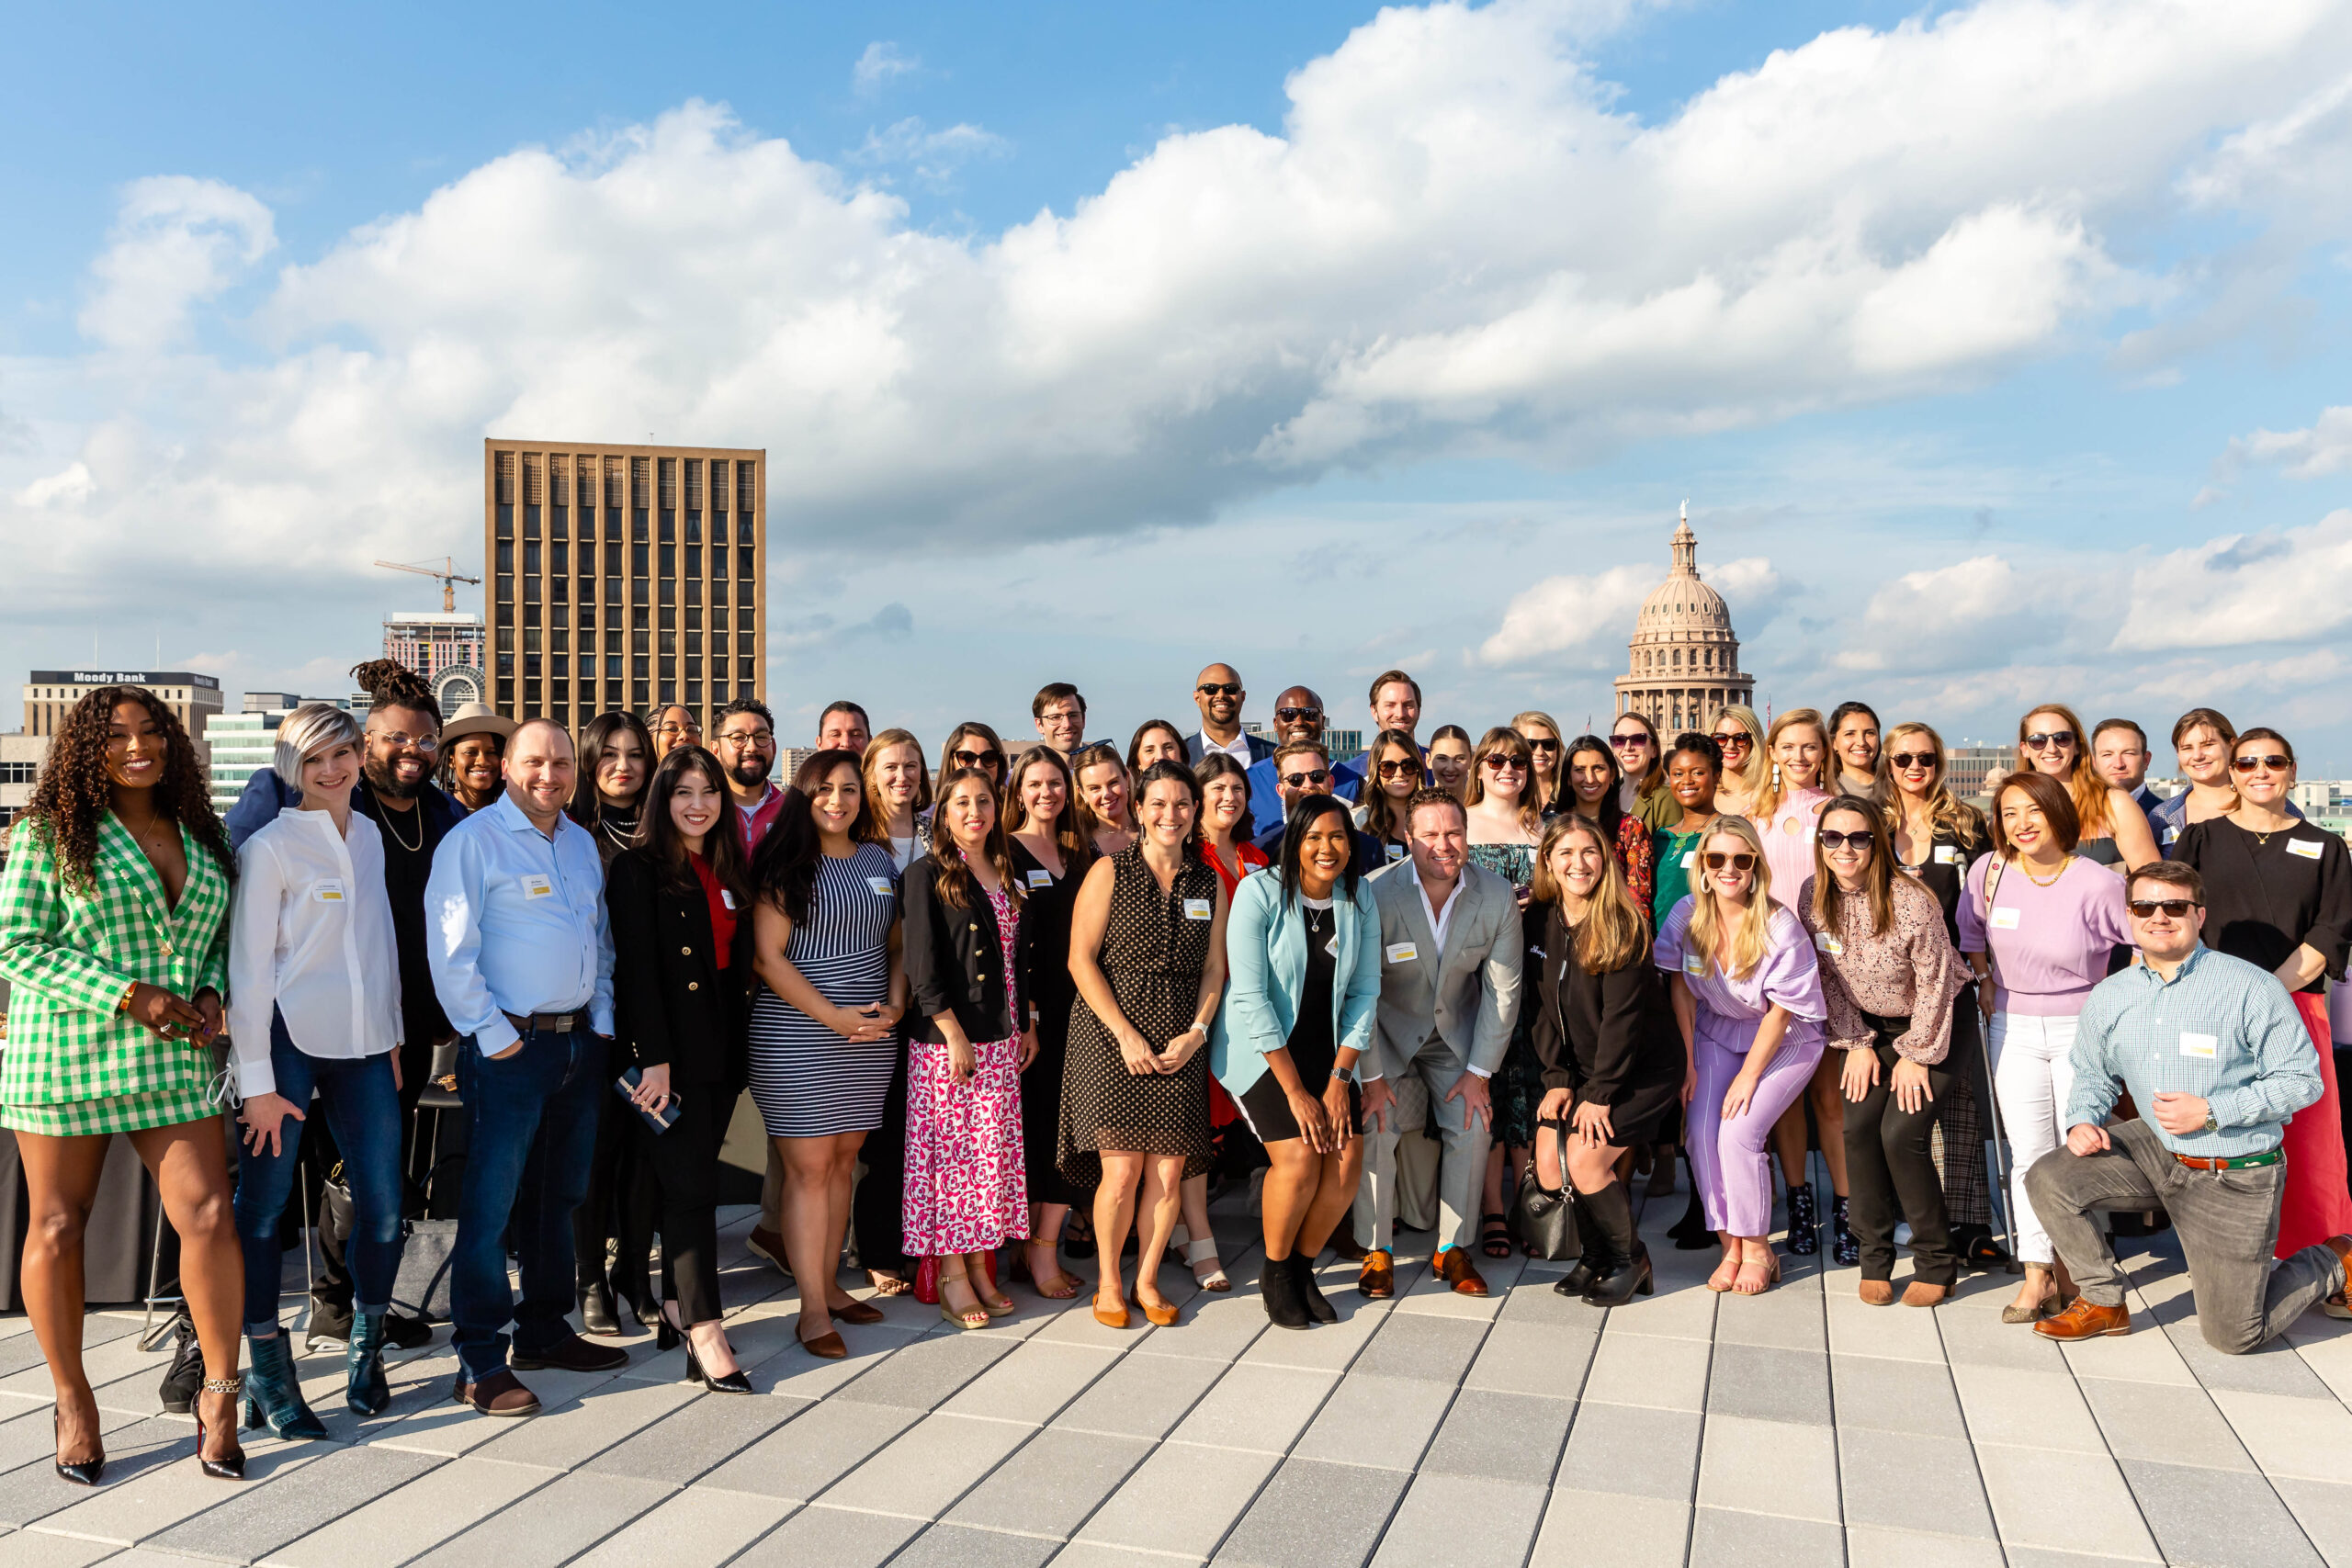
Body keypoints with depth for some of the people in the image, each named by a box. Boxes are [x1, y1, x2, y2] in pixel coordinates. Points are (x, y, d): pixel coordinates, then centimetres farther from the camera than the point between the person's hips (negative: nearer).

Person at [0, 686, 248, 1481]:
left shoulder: (201, 838, 11)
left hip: (173, 1063, 3)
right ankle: (72, 1399, 26)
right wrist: (127, 996, -16)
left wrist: (211, 996, -2)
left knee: (210, 1218, -8)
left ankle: (219, 1393, 8)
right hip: (64, 1057, -2)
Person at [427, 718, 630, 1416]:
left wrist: (603, 1021, 12)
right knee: (492, 1202, -3)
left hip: (580, 1041, 7)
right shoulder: (473, 840, -8)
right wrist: (492, 1034, -14)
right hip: (511, 1045, -7)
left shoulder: (581, 843, 14)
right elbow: (451, 951, -13)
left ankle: (544, 1331, 28)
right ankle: (480, 1361, 7)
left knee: (560, 1195, 15)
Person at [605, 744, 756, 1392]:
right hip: (666, 1050, -6)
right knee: (689, 1186, -7)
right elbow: (635, 968, -12)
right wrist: (654, 1058, -18)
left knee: (692, 1181, 10)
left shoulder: (730, 871, 14)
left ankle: (677, 1308, 20)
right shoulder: (638, 869, -5)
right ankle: (706, 1337, -6)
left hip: (720, 1048, 6)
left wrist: (735, 1040, 10)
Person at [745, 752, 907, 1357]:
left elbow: (896, 945, 18)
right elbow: (768, 957, -10)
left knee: (843, 1161, 11)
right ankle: (812, 1308, 4)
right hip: (796, 1034, -5)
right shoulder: (785, 864, -5)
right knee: (809, 1166, -3)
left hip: (871, 1037, 5)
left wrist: (894, 1005, 0)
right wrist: (836, 1017, -15)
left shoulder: (879, 860, 11)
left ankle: (829, 1283, 23)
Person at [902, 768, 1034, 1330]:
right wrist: (953, 1034, -15)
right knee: (950, 1150, -2)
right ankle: (952, 1276, 7)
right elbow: (922, 967, -11)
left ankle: (980, 1265, 17)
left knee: (994, 1151, 7)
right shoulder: (928, 875, -5)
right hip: (946, 1038, -6)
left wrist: (1027, 1026, 15)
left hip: (1002, 1038, 6)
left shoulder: (1005, 876, 13)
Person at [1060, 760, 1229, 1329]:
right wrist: (1126, 1034, -11)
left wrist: (1195, 1033, -3)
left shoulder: (1208, 883, 10)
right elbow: (1081, 959, -6)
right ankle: (1108, 1282, 16)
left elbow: (1214, 969, 11)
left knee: (1170, 1170, 1)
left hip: (1180, 1043, 3)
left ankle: (1146, 1280, 21)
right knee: (1122, 1170, -5)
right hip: (1110, 1035, -3)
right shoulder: (1110, 871, -2)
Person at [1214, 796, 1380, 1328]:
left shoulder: (1360, 897, -3)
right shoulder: (1259, 892, -16)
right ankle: (1276, 1273, 8)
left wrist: (1339, 1078, -8)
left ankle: (1303, 1268, 16)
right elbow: (1250, 996, -18)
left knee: (1347, 1160, -9)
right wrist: (1295, 1090, -18)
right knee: (1299, 1159, -19)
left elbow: (1365, 991, 0)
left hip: (1326, 1049, 5)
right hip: (1259, 1047, -4)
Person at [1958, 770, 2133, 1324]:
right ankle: (2038, 1272, 6)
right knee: (2028, 1152, 2)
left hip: (2081, 1027, -2)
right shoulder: (1988, 871, -4)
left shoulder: (2098, 885, -15)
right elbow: (1970, 930, 15)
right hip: (2012, 1027, 3)